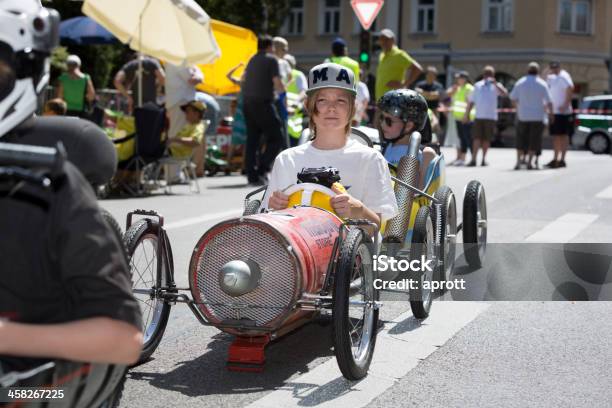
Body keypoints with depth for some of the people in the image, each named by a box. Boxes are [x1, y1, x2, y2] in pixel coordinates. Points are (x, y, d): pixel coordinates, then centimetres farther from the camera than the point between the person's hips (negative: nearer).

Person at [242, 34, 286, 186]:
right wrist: (282, 88, 11)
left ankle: (252, 176, 4)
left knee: (252, 140, 7)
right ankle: (261, 169, -13)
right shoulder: (271, 60, -5)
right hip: (263, 103, -7)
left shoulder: (252, 60, 18)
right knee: (276, 139, -2)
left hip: (248, 103, 7)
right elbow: (278, 85, -12)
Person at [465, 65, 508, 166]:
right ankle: (473, 159, -14)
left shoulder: (496, 86, 8)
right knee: (477, 138, -9)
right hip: (479, 116, 0)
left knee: (486, 139, 4)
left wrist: (495, 83, -21)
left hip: (491, 116, 0)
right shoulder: (478, 85, 15)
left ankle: (483, 159, 12)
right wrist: (467, 114, 13)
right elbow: (471, 101, 17)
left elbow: (505, 94, -13)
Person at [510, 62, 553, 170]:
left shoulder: (520, 83, -1)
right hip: (537, 116, -1)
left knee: (521, 138, 11)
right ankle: (529, 162, 0)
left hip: (523, 116, 2)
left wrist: (517, 107, 22)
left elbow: (513, 98, 4)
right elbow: (549, 101, -5)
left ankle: (519, 161, 8)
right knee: (534, 140, 5)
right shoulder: (542, 84, -4)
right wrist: (551, 113, 7)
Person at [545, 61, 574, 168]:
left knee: (563, 135, -6)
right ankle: (555, 159, 18)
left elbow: (570, 89, -25)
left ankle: (562, 160, -5)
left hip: (562, 112, -9)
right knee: (555, 135, 12)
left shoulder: (563, 77, -11)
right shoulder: (551, 77, 16)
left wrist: (566, 105, -27)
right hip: (554, 111, 9)